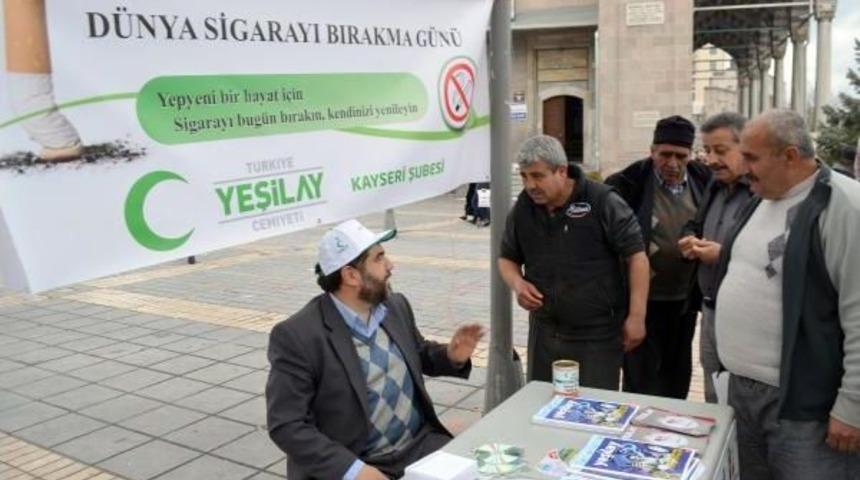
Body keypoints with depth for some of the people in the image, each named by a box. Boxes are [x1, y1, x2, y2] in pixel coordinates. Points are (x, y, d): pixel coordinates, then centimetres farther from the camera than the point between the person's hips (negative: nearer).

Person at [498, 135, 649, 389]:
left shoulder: (602, 201, -14)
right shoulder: (522, 208, 2)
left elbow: (636, 255, -10)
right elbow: (507, 258, 15)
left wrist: (636, 317, -12)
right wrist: (517, 283, -8)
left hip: (597, 333, -5)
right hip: (544, 331, 5)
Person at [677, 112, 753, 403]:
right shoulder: (715, 187, 12)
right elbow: (694, 225, 27)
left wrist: (724, 255, -22)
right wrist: (690, 240, 4)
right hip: (710, 312, 8)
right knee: (713, 405, 21)